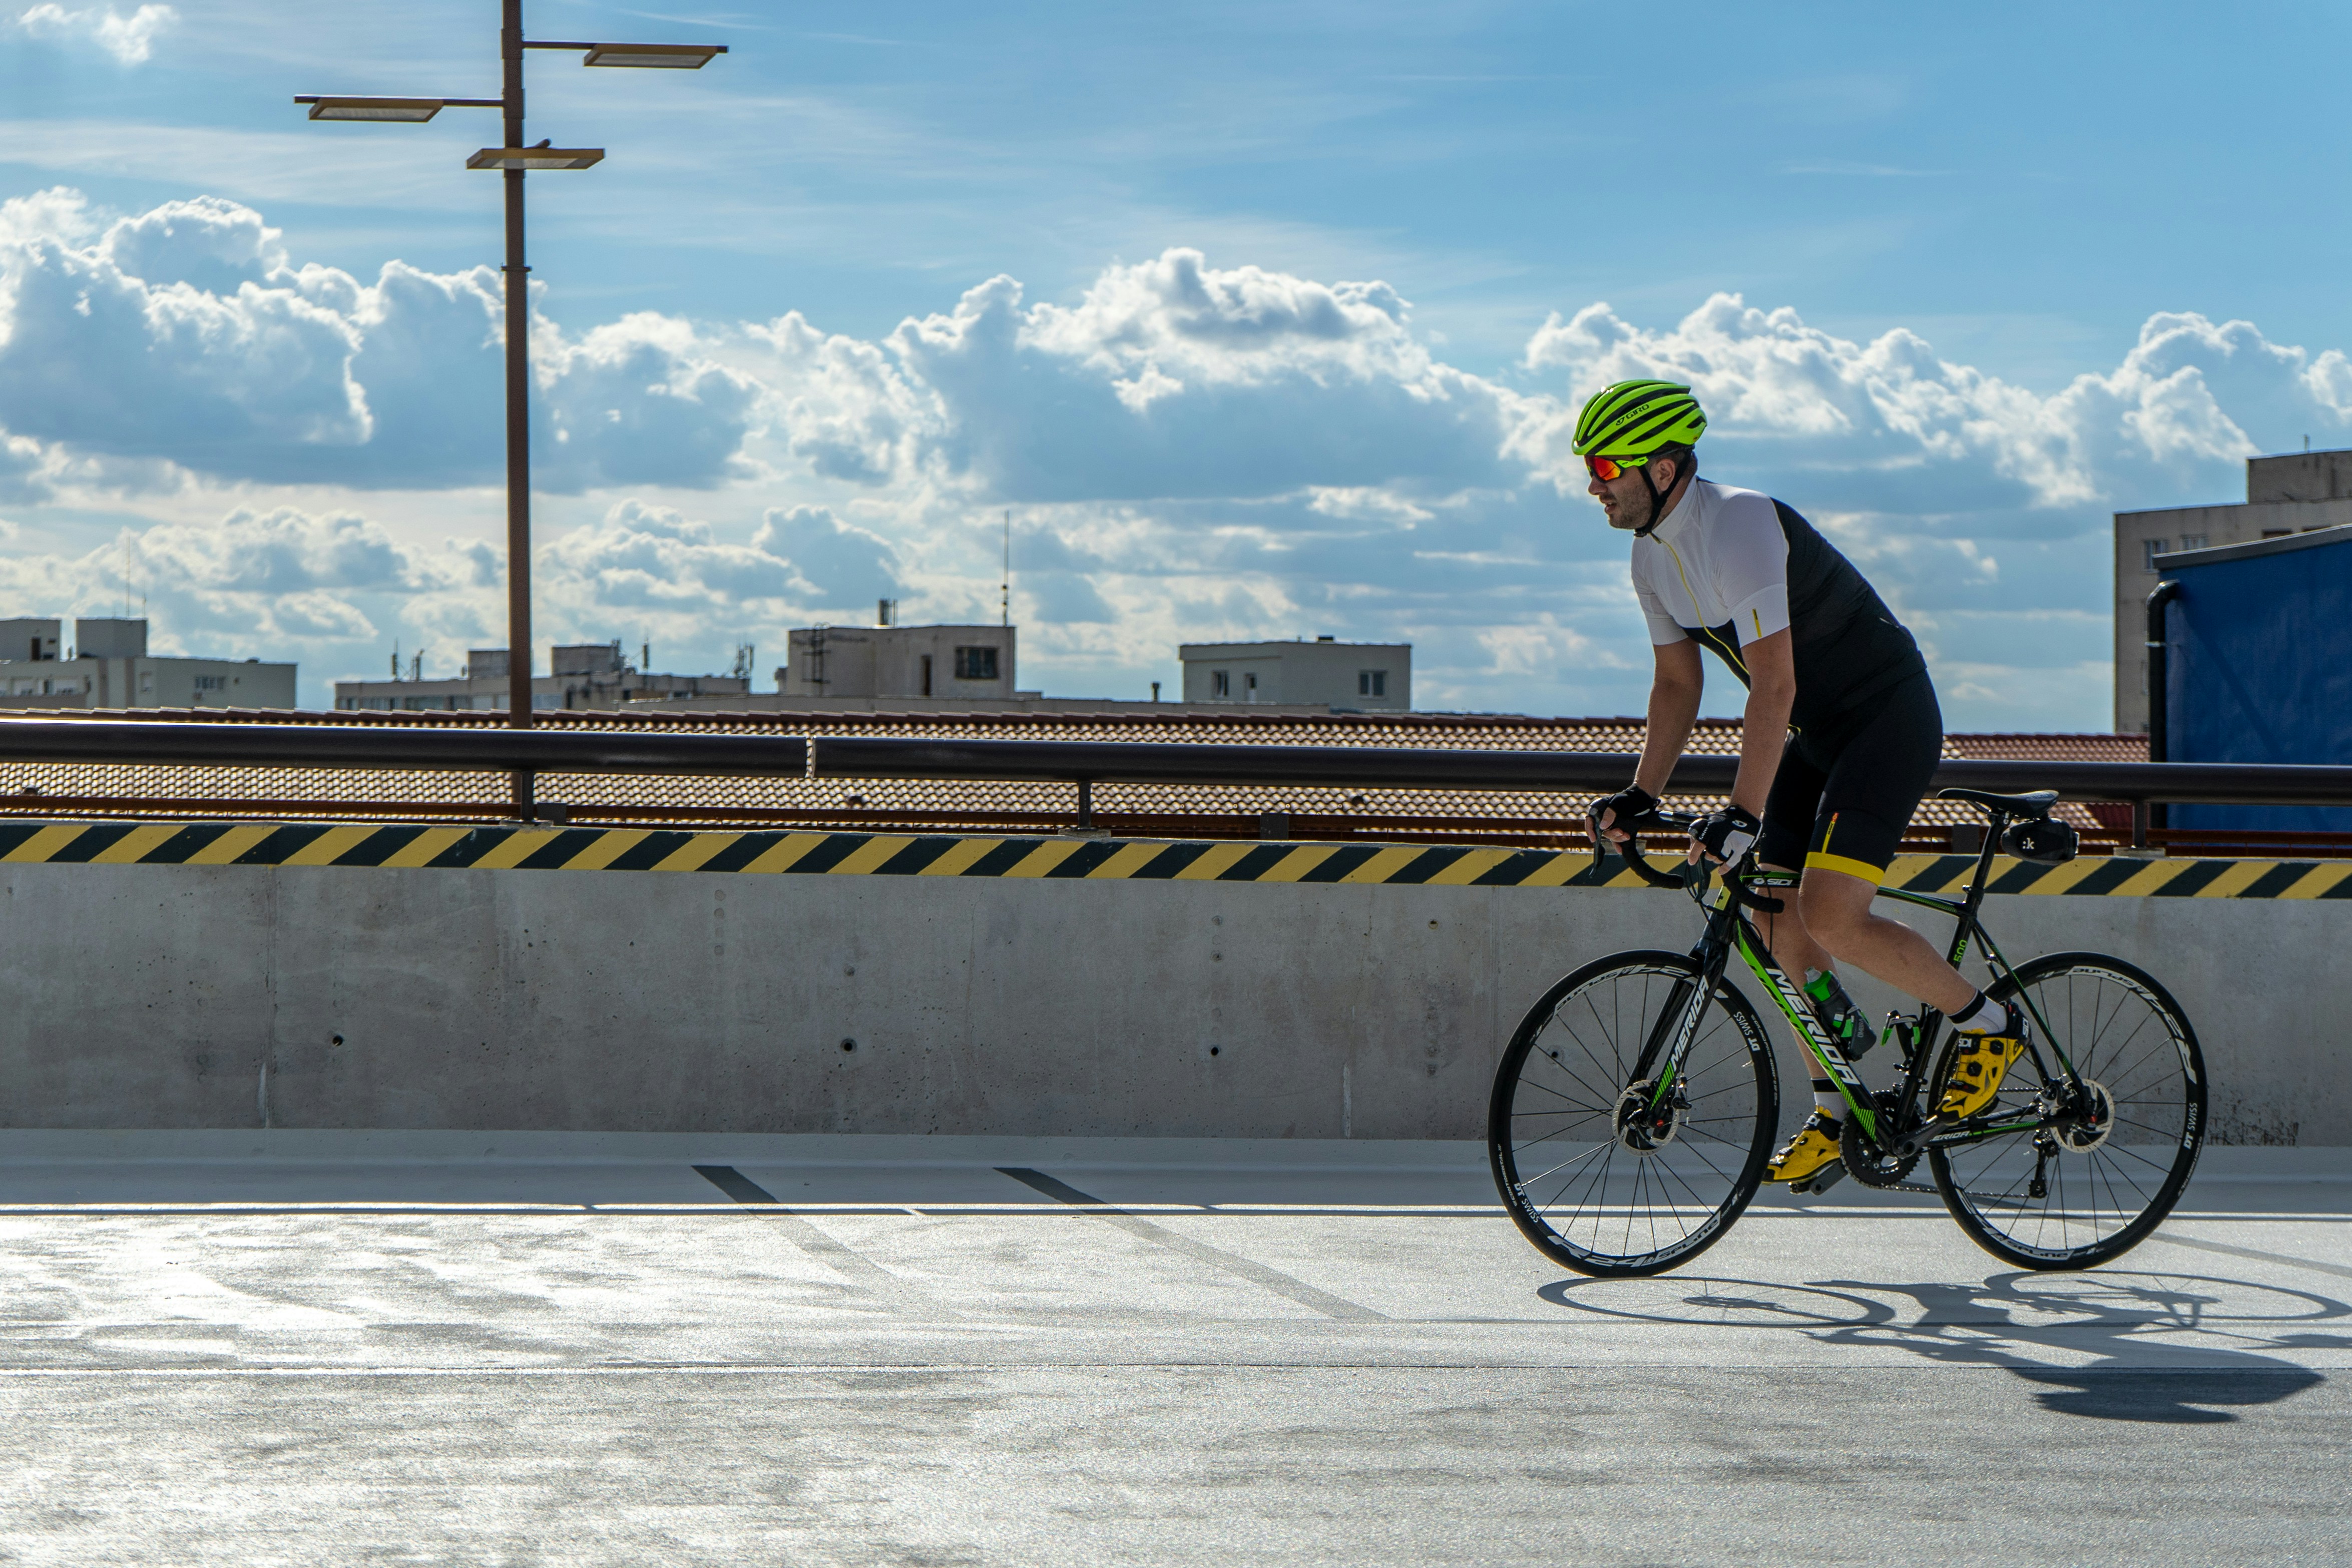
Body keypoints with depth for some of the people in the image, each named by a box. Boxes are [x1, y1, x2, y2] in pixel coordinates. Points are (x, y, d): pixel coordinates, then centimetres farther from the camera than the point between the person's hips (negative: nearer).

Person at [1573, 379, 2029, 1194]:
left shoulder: (1739, 526, -26)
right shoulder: (1653, 556, 3)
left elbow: (1773, 685, -33)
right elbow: (1677, 682, 13)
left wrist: (1741, 814, -37)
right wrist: (1640, 796, 5)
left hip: (1889, 720, -9)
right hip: (1817, 734, 9)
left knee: (1830, 918, -20)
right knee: (1777, 925, 4)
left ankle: (1988, 1023, -1)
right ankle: (1833, 1118, 15)